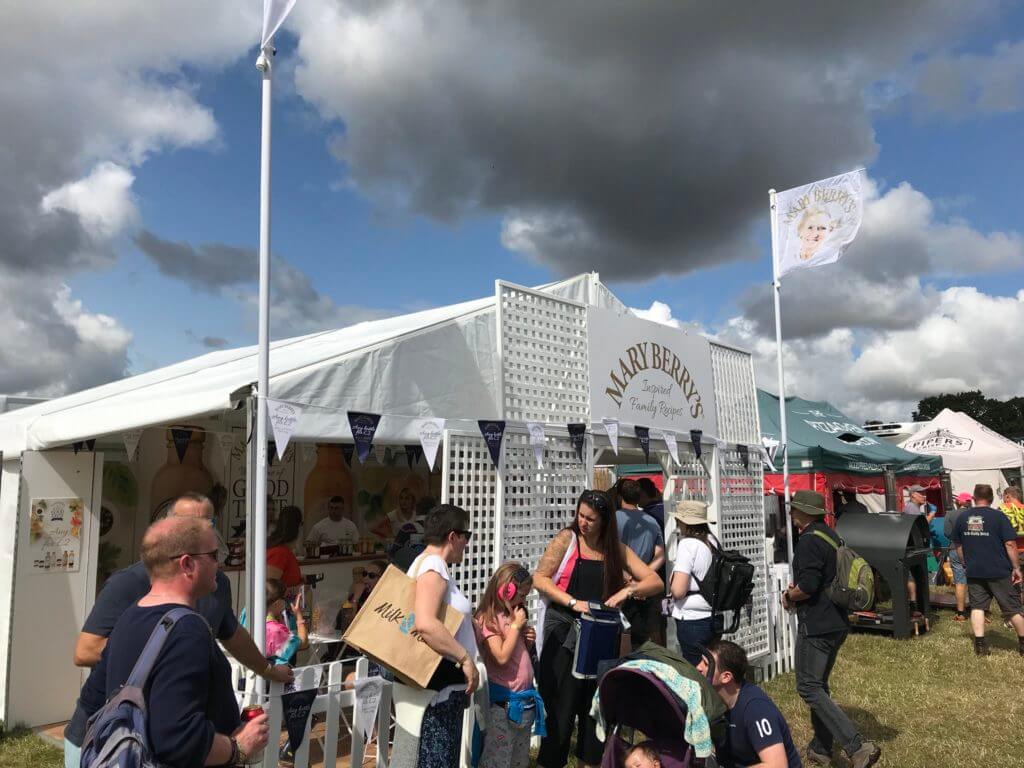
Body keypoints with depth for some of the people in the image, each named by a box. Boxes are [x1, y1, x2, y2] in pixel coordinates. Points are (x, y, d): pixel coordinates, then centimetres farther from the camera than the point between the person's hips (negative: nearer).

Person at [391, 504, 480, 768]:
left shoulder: (429, 564, 15)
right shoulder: (433, 566, -18)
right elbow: (425, 624, -32)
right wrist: (466, 659, -24)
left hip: (440, 683, 10)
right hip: (432, 684, -10)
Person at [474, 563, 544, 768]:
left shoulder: (513, 617, 10)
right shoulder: (488, 619, -13)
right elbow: (502, 657, -24)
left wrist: (528, 640, 0)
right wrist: (516, 626, -16)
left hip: (525, 701, 8)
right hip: (503, 704, -8)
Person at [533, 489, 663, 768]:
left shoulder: (617, 549, 6)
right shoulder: (566, 539, -3)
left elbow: (656, 582, 2)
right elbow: (539, 578, -9)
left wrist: (628, 590, -17)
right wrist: (573, 602, -20)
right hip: (563, 635, -3)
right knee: (560, 708, 1)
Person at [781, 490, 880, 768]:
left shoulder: (809, 541, -19)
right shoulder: (831, 536, 12)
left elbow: (808, 586, -25)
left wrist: (789, 596, -6)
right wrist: (799, 588, 13)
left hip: (816, 625, -10)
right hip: (836, 623, 10)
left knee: (809, 688, -5)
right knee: (819, 685, 18)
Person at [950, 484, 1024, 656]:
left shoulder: (962, 518, 4)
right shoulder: (998, 516, -9)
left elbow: (957, 545, 11)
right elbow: (1010, 543, -13)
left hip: (974, 572, 3)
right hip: (1000, 572, -3)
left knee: (977, 606, 7)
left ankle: (980, 645, 2)